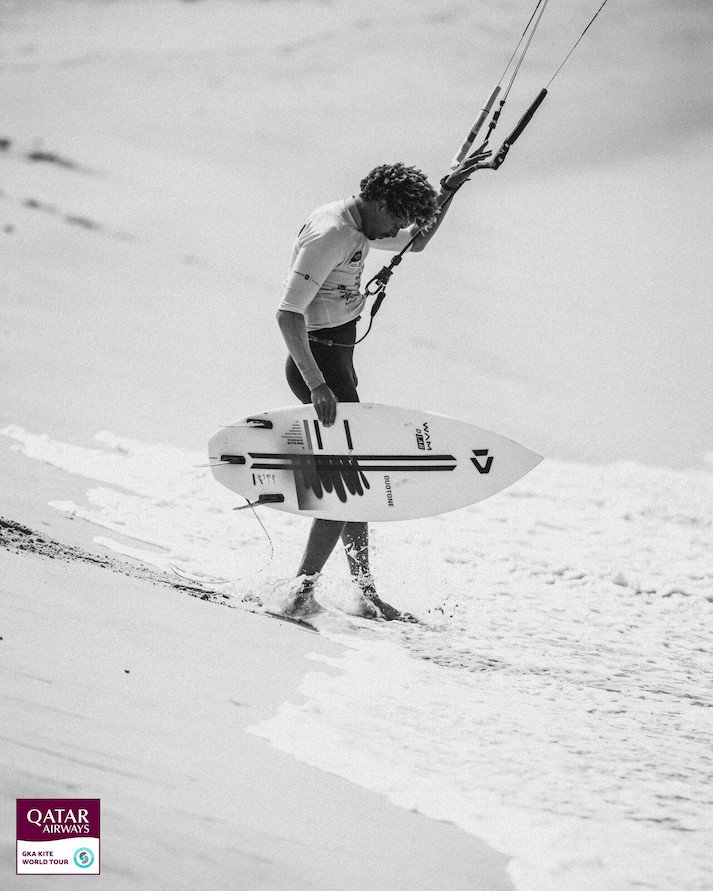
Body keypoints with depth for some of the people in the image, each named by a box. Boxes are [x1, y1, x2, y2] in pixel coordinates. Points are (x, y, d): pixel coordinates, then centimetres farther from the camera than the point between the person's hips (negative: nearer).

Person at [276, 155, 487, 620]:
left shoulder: (357, 227, 10)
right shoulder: (330, 234, -21)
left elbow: (417, 241, 30)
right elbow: (288, 313, -27)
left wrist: (448, 192, 17)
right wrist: (317, 385, -33)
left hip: (336, 362, 11)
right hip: (319, 361, -11)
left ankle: (365, 594, 17)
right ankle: (302, 592, -13)